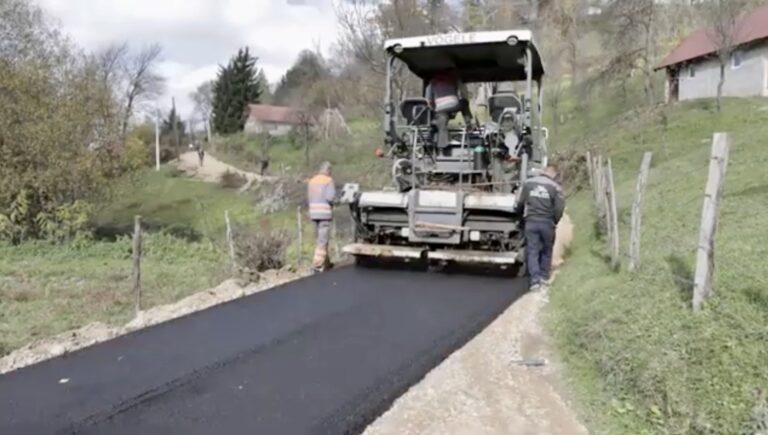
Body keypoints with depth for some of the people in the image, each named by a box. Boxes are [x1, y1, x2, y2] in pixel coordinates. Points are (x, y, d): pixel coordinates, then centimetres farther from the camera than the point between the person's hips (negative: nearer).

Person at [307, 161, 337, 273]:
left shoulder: (312, 181, 12)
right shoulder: (329, 180, -7)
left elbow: (310, 198, 10)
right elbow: (330, 197, -18)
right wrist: (332, 202, 3)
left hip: (313, 213, 7)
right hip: (325, 213, -7)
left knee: (319, 239, 16)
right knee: (323, 240, -5)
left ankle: (325, 263, 25)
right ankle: (317, 264, -12)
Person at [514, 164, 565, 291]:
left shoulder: (528, 182, 2)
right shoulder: (555, 186, -5)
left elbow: (520, 203, 6)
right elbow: (559, 208, -9)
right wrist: (554, 221, 8)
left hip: (531, 222, 1)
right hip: (547, 223, -1)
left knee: (532, 251, 4)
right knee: (546, 251, 17)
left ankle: (535, 280, -3)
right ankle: (544, 277, 22)